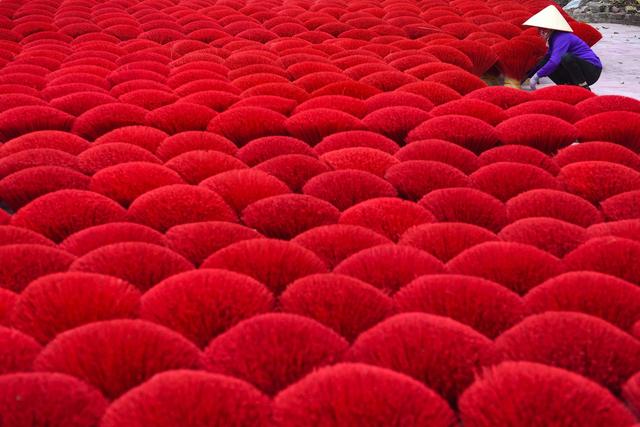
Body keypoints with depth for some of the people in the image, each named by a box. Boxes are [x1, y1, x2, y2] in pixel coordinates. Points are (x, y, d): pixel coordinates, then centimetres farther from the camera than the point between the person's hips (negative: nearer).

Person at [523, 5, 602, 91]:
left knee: (566, 57, -35)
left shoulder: (562, 38, -21)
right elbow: (546, 59, 19)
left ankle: (584, 89, -21)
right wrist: (530, 75, 17)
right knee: (549, 67, -1)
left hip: (592, 70, -9)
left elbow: (555, 61, -34)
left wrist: (537, 76, -27)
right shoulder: (553, 38, 9)